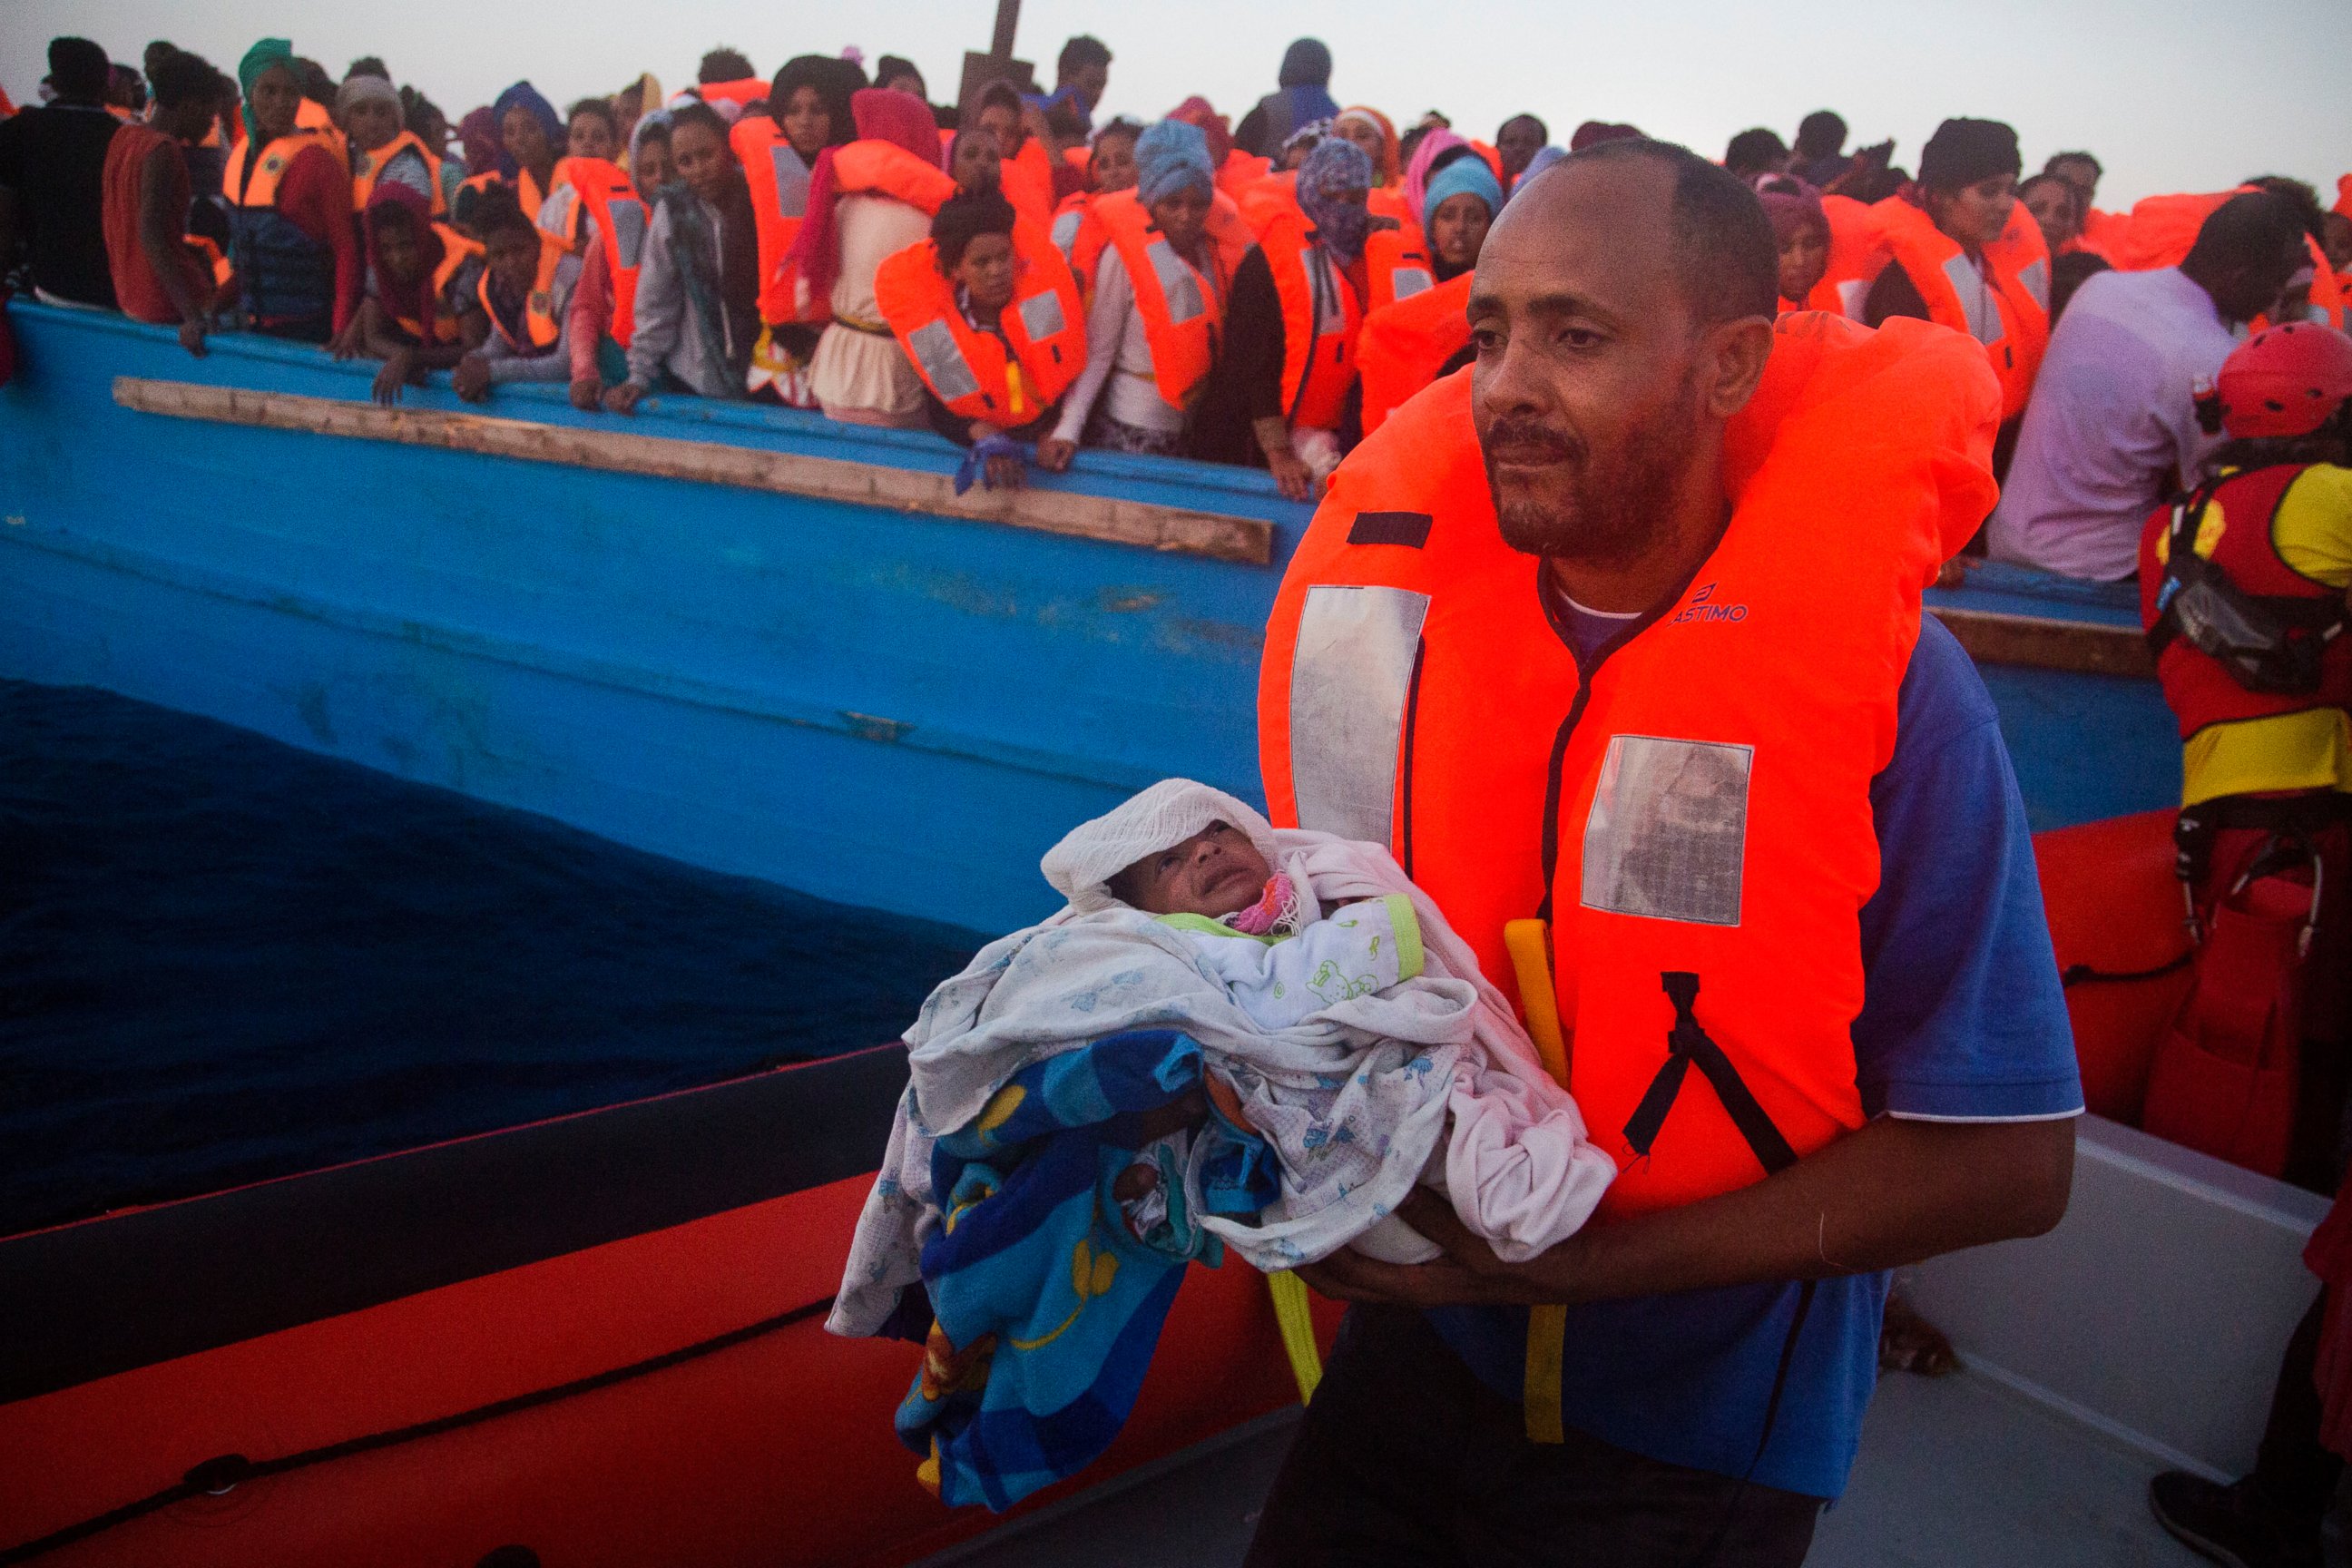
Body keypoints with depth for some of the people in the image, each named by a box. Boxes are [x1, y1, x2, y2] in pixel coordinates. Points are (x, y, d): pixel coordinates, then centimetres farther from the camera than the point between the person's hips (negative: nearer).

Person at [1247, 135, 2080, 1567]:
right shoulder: (1403, 615, -10)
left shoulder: (1879, 680, -22)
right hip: (1419, 1344, 4)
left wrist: (1578, 1260, -24)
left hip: (1701, 1442, -3)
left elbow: (2007, 1159, -20)